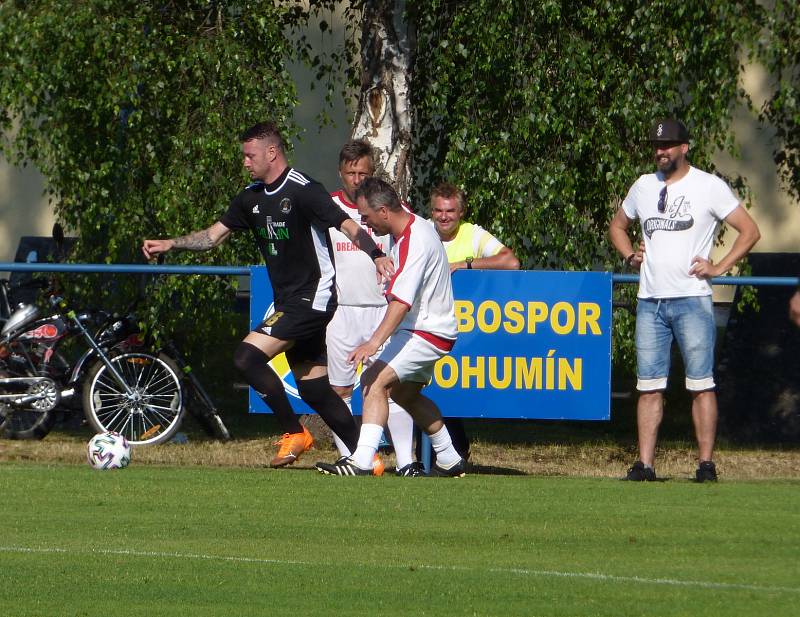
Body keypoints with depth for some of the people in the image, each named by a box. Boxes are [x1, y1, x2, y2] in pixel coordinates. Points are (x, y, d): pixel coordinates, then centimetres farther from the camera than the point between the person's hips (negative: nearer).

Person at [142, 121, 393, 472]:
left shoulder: (302, 190, -15)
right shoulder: (252, 197, 10)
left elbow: (348, 226, -23)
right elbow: (214, 235, 18)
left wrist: (375, 255, -39)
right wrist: (169, 244, 7)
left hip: (312, 298, -9)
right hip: (288, 302, 9)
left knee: (248, 356, -18)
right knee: (312, 388, 8)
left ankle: (294, 433, -5)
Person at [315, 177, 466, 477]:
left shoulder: (414, 242, -26)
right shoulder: (414, 226, 4)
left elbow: (402, 300, -37)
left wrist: (375, 342, -45)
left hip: (426, 334, -11)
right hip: (428, 328, 11)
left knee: (375, 381, -23)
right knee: (405, 393, 25)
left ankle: (361, 461, -32)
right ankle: (449, 461, 36)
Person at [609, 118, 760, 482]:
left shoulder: (709, 186, -1)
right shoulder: (644, 186, 15)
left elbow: (750, 231, -2)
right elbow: (617, 225, 30)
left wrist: (718, 268, -10)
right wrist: (630, 255, 11)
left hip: (692, 300, -5)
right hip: (650, 302, 5)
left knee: (701, 384, -6)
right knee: (649, 385, 3)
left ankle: (706, 463, -6)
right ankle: (645, 464, 3)